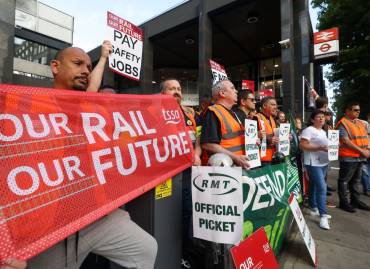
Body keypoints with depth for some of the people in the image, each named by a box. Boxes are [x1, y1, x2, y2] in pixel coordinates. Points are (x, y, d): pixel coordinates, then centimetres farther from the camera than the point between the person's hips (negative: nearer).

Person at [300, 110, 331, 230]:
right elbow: (302, 145, -19)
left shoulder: (323, 132, 18)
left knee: (315, 186, 16)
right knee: (322, 187, -13)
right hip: (313, 163, -9)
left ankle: (314, 208, 28)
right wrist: (320, 148, -25)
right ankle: (323, 215, -7)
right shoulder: (308, 130, -10)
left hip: (323, 163, 9)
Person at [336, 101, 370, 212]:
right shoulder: (342, 123, -11)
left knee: (355, 180, 18)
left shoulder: (360, 123, 15)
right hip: (348, 157, -8)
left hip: (360, 157, 8)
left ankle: (355, 200, 30)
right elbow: (346, 141, -18)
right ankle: (343, 202, 12)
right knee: (344, 181, 2)